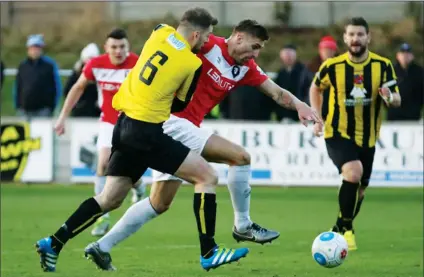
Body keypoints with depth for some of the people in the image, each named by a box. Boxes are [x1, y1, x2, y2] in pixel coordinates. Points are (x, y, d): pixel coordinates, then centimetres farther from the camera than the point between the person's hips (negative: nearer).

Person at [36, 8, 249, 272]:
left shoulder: (161, 33, 6)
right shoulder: (193, 64, -8)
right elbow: (179, 105, 8)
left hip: (125, 126, 7)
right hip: (147, 133, -7)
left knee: (110, 199, 17)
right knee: (207, 176, -2)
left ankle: (53, 244, 14)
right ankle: (209, 253, -5)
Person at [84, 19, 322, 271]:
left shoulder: (246, 69, 10)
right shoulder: (209, 46, -11)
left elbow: (277, 92, 5)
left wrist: (299, 105, -12)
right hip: (173, 121, -9)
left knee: (160, 204, 12)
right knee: (240, 157, -13)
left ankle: (102, 246, 16)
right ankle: (243, 226, -1)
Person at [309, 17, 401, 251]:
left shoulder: (383, 66, -9)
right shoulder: (332, 66, -11)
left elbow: (397, 100, -7)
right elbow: (316, 88, 9)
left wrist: (390, 97, -30)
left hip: (367, 138, 3)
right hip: (338, 134, -3)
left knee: (359, 189, 14)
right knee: (354, 172, -29)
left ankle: (340, 230, 40)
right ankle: (345, 228, -14)